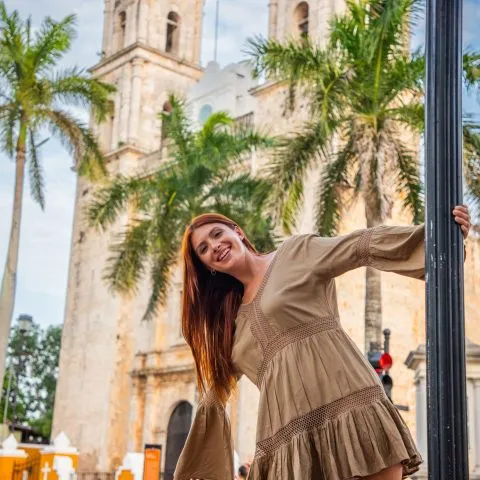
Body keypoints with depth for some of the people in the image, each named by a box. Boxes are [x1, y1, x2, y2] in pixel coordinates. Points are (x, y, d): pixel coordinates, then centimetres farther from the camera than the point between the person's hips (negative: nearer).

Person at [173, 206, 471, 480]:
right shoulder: (230, 320, 24)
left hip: (348, 407, -4)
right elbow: (216, 390, 32)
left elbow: (364, 246, 0)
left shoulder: (296, 252, 12)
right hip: (291, 442, 4)